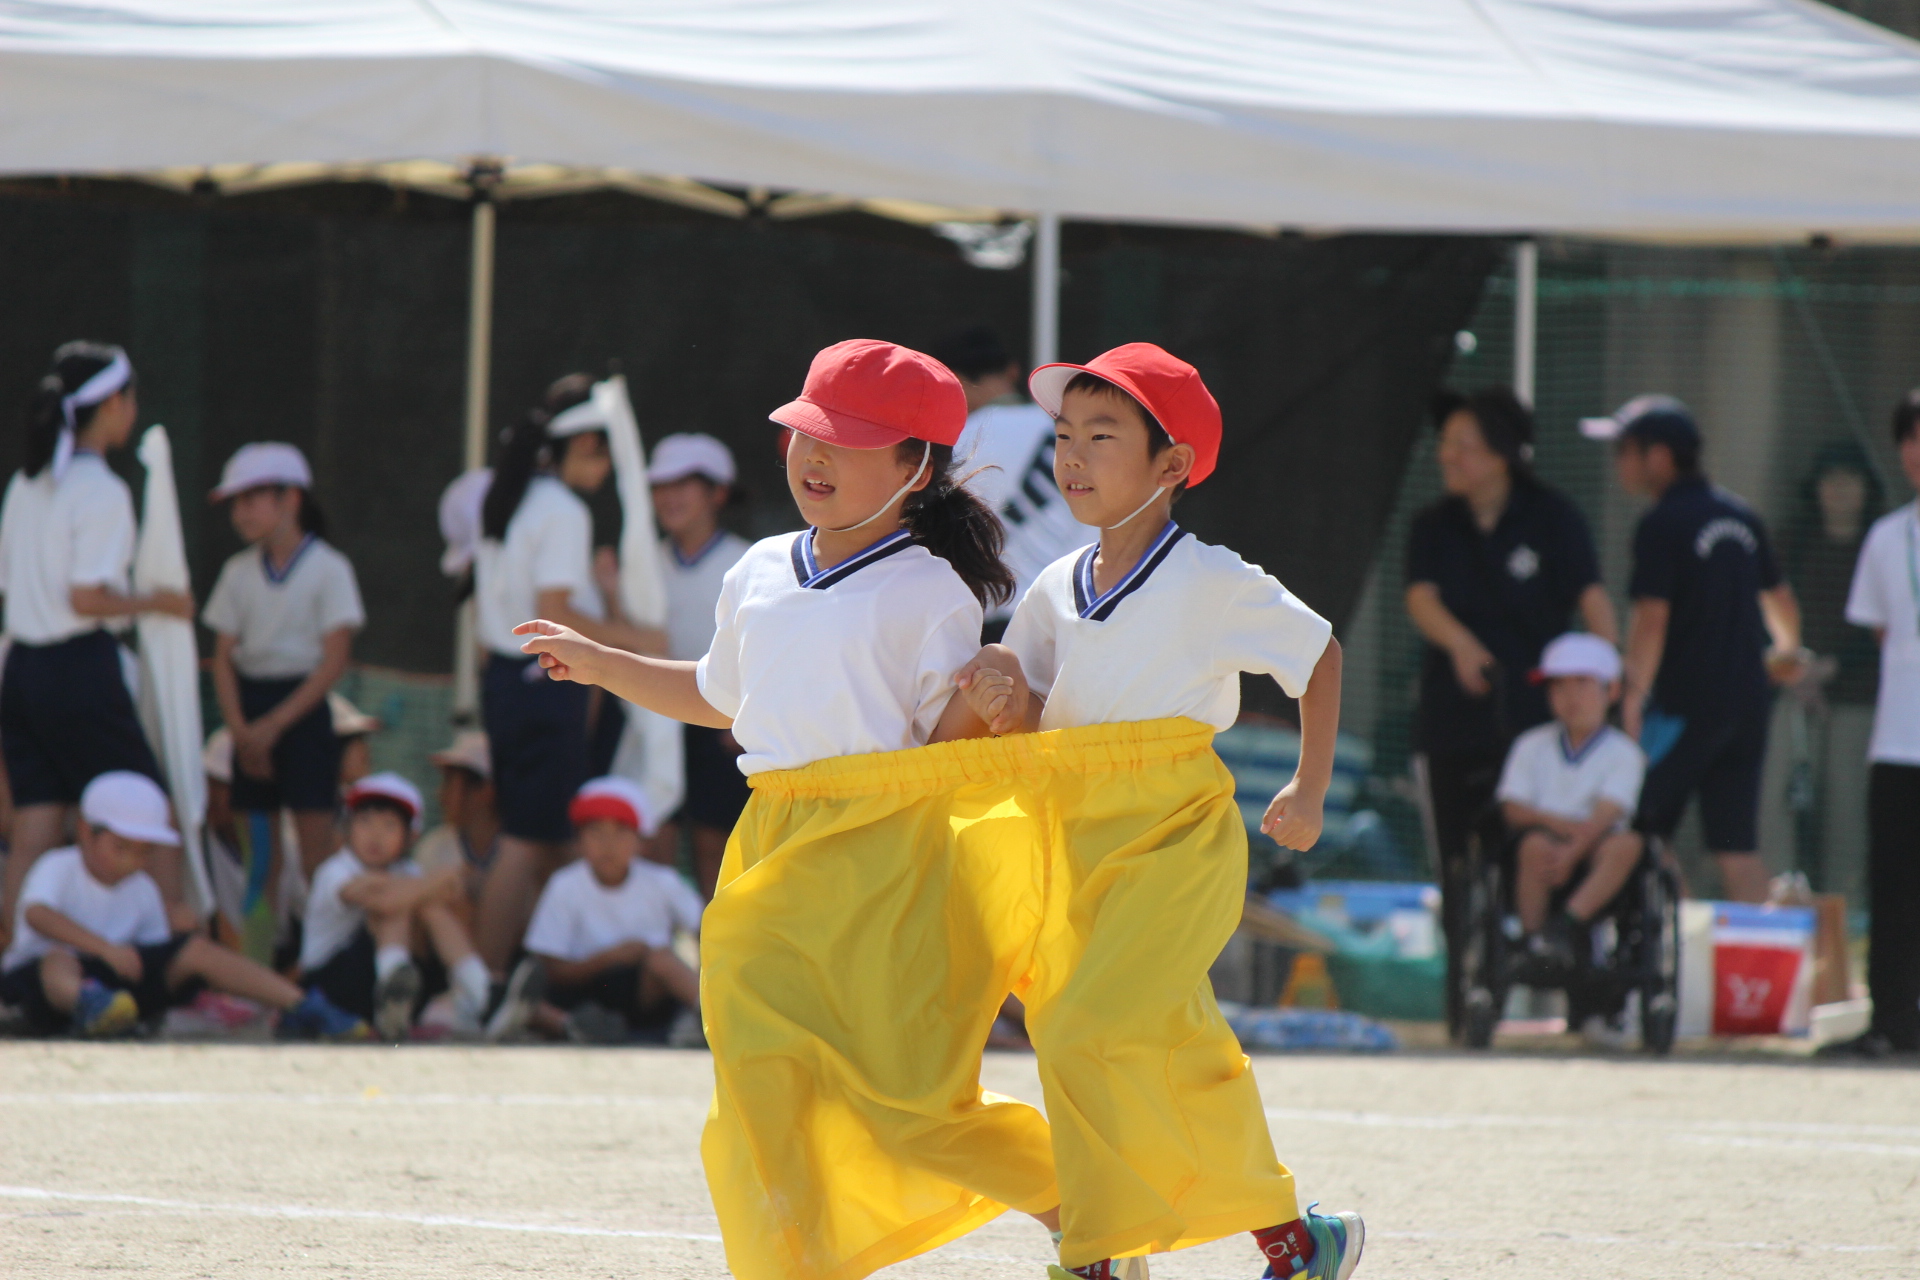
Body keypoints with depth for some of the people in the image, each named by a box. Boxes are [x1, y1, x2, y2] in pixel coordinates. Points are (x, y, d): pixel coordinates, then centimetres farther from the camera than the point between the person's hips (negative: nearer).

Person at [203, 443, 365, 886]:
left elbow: (335, 661, -10)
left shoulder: (328, 569, -5)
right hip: (250, 704, 4)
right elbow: (223, 657, 6)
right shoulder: (238, 572, 9)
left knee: (314, 839, -10)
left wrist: (274, 724, -15)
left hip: (302, 707, -4)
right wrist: (239, 728, -9)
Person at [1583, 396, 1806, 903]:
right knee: (1739, 848, 6)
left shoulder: (1662, 525, -10)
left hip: (1686, 704, -7)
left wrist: (1635, 695, -18)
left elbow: (1653, 619, -19)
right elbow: (1781, 599, 26)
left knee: (1640, 832, 2)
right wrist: (1786, 652, 44)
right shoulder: (1740, 516, 13)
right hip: (1749, 700, 7)